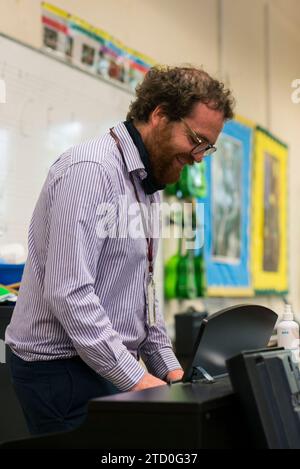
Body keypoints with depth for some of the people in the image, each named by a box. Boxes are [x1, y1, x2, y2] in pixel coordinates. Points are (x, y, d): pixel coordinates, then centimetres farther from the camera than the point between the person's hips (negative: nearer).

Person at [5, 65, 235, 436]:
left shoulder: (146, 183, 13)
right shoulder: (91, 170, -17)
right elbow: (68, 293, -24)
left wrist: (168, 367, 10)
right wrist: (135, 379, -23)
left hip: (113, 366, 9)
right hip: (62, 371, -9)